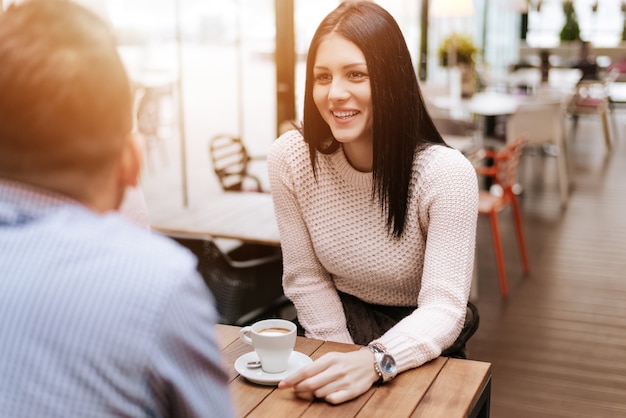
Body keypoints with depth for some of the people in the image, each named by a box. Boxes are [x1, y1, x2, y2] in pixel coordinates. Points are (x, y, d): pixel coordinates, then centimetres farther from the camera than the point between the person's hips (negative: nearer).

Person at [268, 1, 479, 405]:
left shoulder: (446, 174, -22)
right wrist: (345, 364, -9)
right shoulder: (290, 158, -13)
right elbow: (306, 279, -4)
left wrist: (373, 361, -41)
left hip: (418, 345, -2)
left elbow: (443, 308, -24)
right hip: (339, 325, 2)